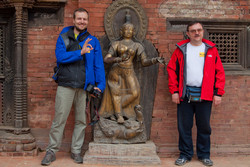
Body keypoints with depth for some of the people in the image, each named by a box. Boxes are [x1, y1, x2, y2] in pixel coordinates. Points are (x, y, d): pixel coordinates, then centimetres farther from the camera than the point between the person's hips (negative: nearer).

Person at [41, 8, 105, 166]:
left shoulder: (93, 41, 10)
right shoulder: (63, 37, 9)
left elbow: (99, 64, 5)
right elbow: (60, 56, -7)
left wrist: (100, 85, -4)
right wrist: (80, 52, -16)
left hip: (84, 87, 1)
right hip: (66, 86, -1)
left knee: (81, 120, 8)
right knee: (59, 119, 0)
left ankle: (76, 151, 20)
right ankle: (52, 151, 12)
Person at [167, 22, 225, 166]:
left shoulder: (211, 49, 6)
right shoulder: (181, 49, 6)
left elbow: (219, 72, 4)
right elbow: (172, 70, 5)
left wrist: (218, 93, -3)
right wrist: (174, 91, -2)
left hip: (205, 95, 0)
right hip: (185, 94, 0)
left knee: (204, 127, 8)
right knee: (184, 126, 6)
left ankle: (204, 155, 24)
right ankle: (185, 154, 21)